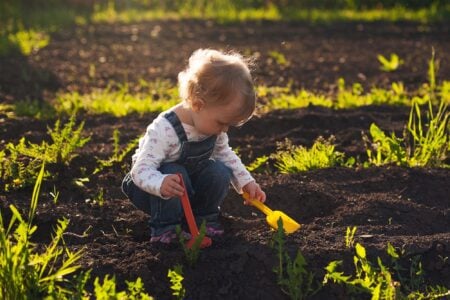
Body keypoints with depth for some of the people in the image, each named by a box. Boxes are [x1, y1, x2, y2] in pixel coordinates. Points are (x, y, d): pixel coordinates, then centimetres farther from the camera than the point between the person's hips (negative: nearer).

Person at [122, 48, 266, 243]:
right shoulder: (164, 130, -34)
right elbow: (142, 170, -38)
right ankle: (165, 228, -19)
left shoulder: (213, 124, -12)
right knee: (176, 174, -36)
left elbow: (224, 152, 7)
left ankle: (205, 218, 1)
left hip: (192, 185, 6)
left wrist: (246, 182, -3)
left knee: (220, 172, -20)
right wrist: (161, 184, -60)